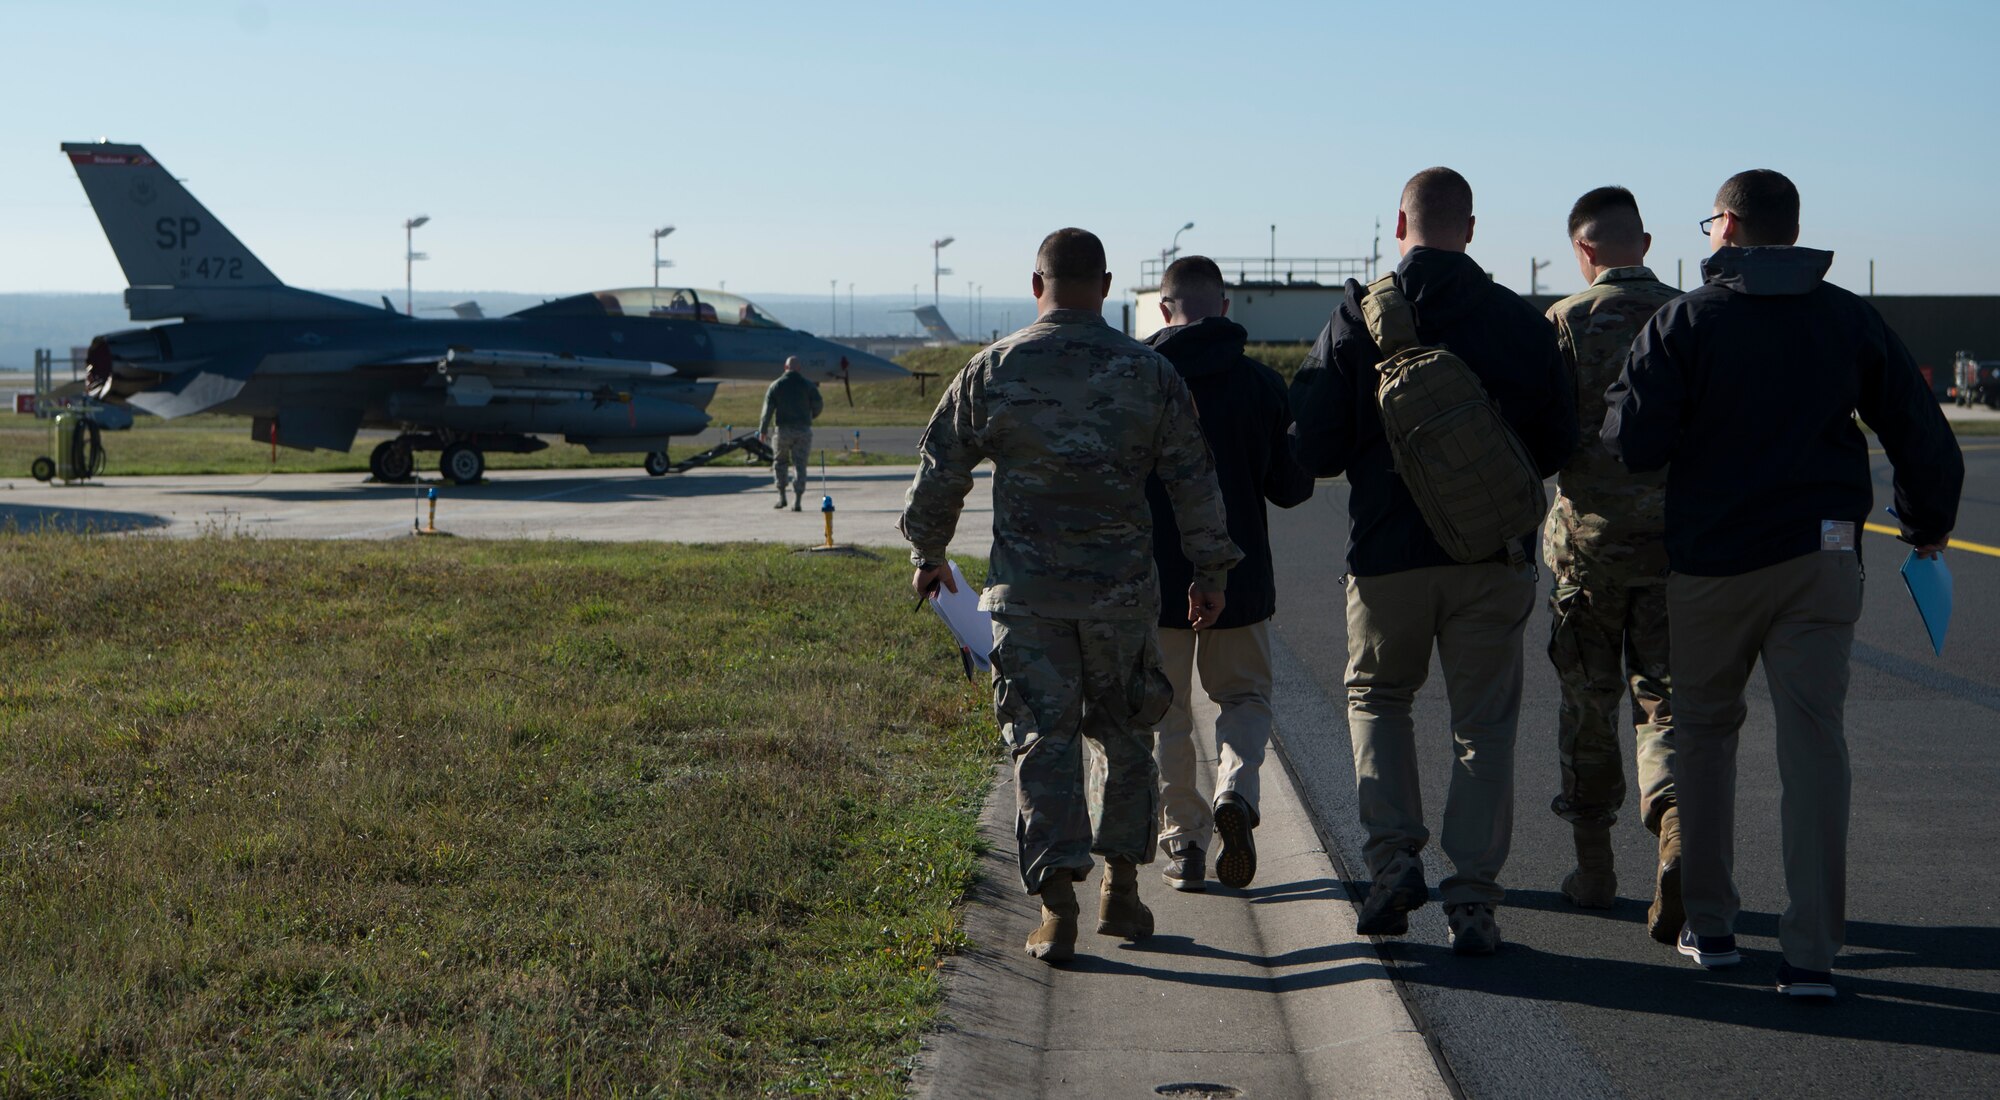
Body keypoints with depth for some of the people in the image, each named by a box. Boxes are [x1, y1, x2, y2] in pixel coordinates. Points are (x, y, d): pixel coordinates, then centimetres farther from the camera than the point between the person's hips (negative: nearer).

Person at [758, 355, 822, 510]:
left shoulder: (776, 385, 0)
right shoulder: (808, 384, 1)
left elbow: (768, 409, -2)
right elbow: (818, 404, 0)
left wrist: (763, 430, 4)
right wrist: (812, 416, 21)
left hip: (783, 429, -1)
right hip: (803, 430, 1)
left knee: (779, 462, 15)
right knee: (800, 465, 2)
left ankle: (781, 496, 8)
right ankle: (797, 500, -6)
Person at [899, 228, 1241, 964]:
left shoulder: (991, 371, -2)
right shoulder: (1150, 373, 0)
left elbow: (940, 472, 4)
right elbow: (1193, 480, 2)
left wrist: (927, 553, 19)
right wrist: (1211, 570, 12)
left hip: (1025, 592, -1)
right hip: (1122, 589, 1)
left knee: (1043, 741, 1)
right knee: (1126, 736, 16)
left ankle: (1057, 907, -8)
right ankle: (1122, 890, 20)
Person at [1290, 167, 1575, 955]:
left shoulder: (1358, 316, -5)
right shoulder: (1522, 322, -1)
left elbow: (1313, 448, -6)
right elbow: (1557, 446, 3)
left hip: (1388, 552, -1)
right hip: (1495, 553, 1)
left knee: (1377, 695, 20)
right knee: (1483, 726, 9)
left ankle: (1393, 854, 4)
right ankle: (1472, 902, 5)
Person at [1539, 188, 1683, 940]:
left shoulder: (1568, 322, -6)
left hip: (1588, 539, -1)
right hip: (1676, 540, 1)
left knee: (1587, 705, 12)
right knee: (1665, 699, 5)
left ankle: (1594, 868, 20)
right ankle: (1676, 835, -19)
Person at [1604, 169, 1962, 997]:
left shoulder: (1686, 321, -5)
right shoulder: (1848, 318, 4)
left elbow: (1633, 444, -12)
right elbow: (1923, 435, 6)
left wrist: (1624, 393, 10)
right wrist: (1928, 525, 22)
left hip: (1711, 558, -1)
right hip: (1822, 555, 2)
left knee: (1703, 730, 15)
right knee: (1812, 742, -1)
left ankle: (1708, 924, 19)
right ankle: (1810, 949, -7)